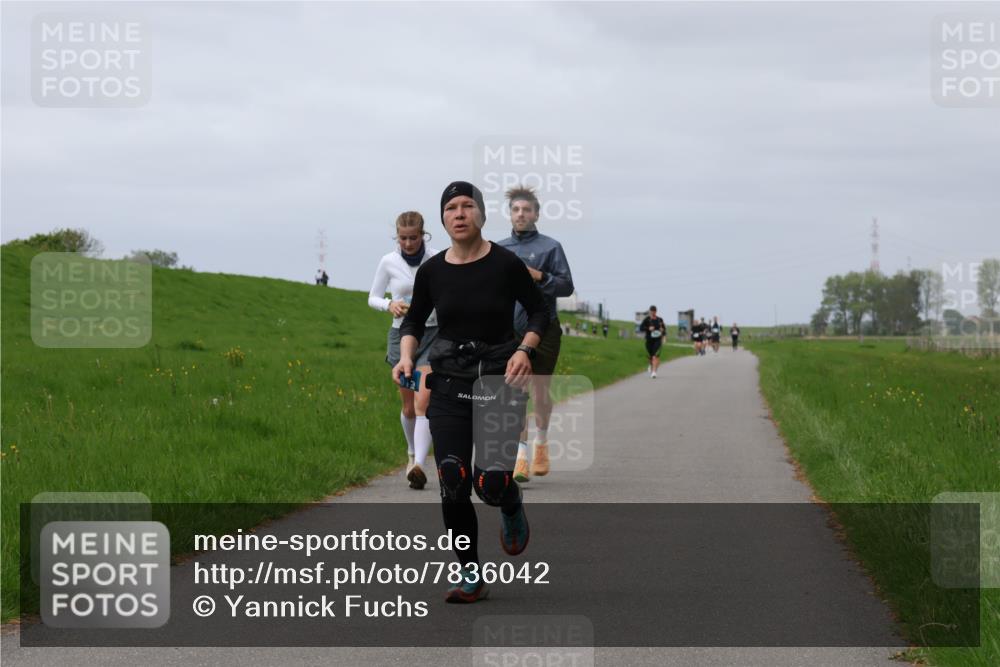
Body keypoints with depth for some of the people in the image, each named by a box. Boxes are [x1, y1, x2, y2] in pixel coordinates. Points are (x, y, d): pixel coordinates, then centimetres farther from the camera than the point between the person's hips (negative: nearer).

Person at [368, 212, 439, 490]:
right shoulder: (388, 262, 0)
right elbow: (373, 298, 9)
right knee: (409, 406, 12)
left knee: (423, 401, -19)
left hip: (432, 334, -2)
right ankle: (412, 452, 39)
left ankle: (419, 465, -28)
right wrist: (390, 305, -12)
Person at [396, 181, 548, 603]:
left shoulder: (506, 264, -9)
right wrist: (406, 357, -4)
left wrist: (525, 350, -15)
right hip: (449, 381, 3)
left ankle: (512, 510, 28)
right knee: (453, 485, -6)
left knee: (491, 483, -11)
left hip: (501, 378, -3)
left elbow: (539, 312, 2)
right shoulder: (432, 271, -1)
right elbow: (414, 320, 14)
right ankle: (471, 578, 9)